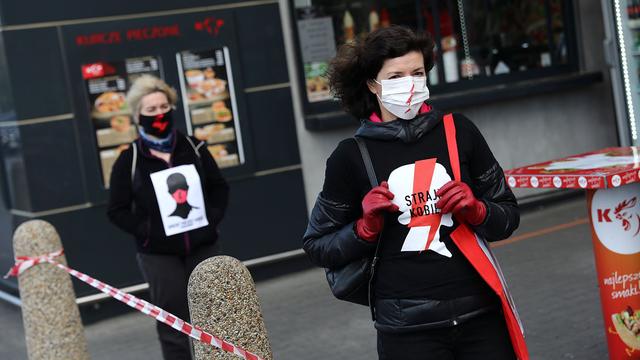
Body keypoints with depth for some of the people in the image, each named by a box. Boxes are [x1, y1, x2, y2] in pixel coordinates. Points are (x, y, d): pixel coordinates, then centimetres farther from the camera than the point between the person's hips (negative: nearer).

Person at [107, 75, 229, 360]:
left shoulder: (193, 148, 3)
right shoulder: (129, 160, -5)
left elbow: (219, 187, 11)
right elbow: (117, 210, -3)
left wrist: (213, 218, -4)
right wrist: (146, 230, -15)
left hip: (202, 246, 3)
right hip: (159, 254, -2)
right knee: (173, 325, 1)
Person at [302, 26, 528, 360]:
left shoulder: (457, 131, 1)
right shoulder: (351, 156, -4)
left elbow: (508, 216, 9)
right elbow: (317, 247, 4)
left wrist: (476, 210, -10)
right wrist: (366, 228, -12)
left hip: (481, 315, 2)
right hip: (407, 328, -2)